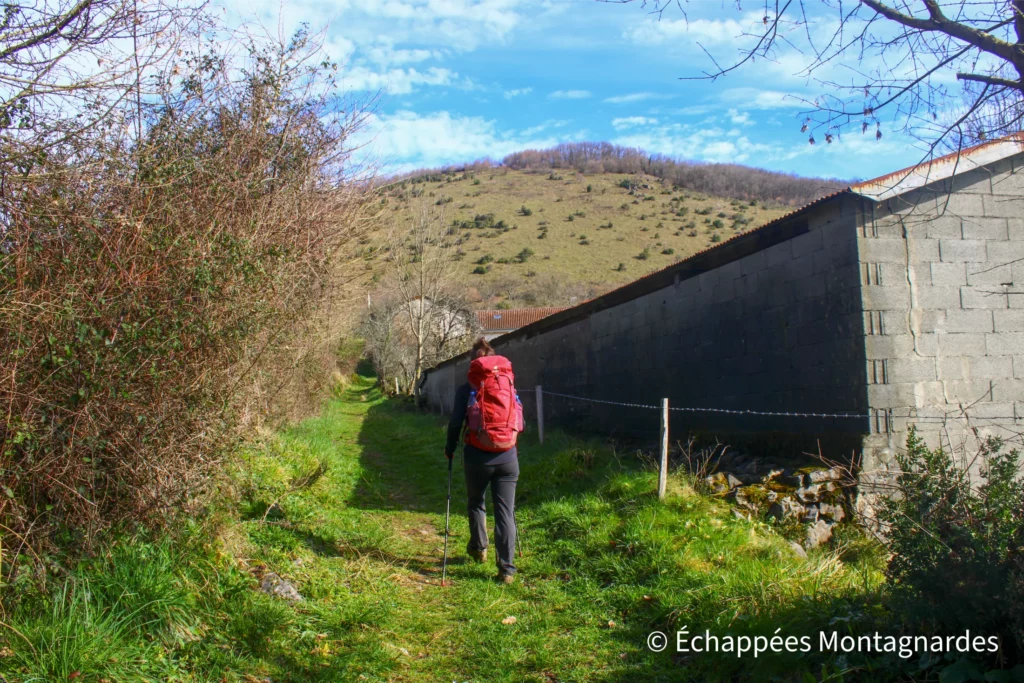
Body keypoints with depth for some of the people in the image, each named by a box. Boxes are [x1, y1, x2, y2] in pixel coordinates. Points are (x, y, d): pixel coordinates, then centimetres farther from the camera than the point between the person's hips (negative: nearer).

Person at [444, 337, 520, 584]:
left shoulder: (467, 390, -3)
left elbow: (455, 423, -6)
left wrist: (450, 448, 11)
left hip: (478, 457, -1)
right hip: (507, 457, 2)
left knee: (476, 503, 24)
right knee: (505, 512, 3)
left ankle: (478, 548, 39)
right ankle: (507, 569, 1)